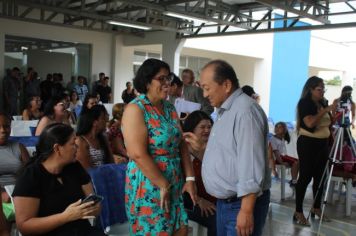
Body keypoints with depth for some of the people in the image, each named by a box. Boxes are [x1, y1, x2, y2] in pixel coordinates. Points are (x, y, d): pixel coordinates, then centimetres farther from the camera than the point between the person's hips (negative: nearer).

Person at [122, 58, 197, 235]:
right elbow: (138, 154, -22)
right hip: (148, 186, -7)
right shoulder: (135, 109, -14)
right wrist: (163, 185, -17)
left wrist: (190, 178, 0)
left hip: (176, 184, 7)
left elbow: (181, 145, 8)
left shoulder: (170, 108, 9)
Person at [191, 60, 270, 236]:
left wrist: (246, 210, -24)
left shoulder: (245, 110, -20)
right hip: (224, 202, 9)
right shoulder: (224, 111, 13)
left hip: (242, 203, -9)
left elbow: (251, 165, -24)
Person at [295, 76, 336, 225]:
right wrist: (326, 110, -22)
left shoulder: (323, 102, 9)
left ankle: (316, 208, 25)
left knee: (319, 177, 12)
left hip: (323, 143, 7)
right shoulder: (305, 102, -10)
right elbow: (310, 123, -25)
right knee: (305, 177, -6)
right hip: (308, 143, -7)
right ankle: (298, 212, 0)